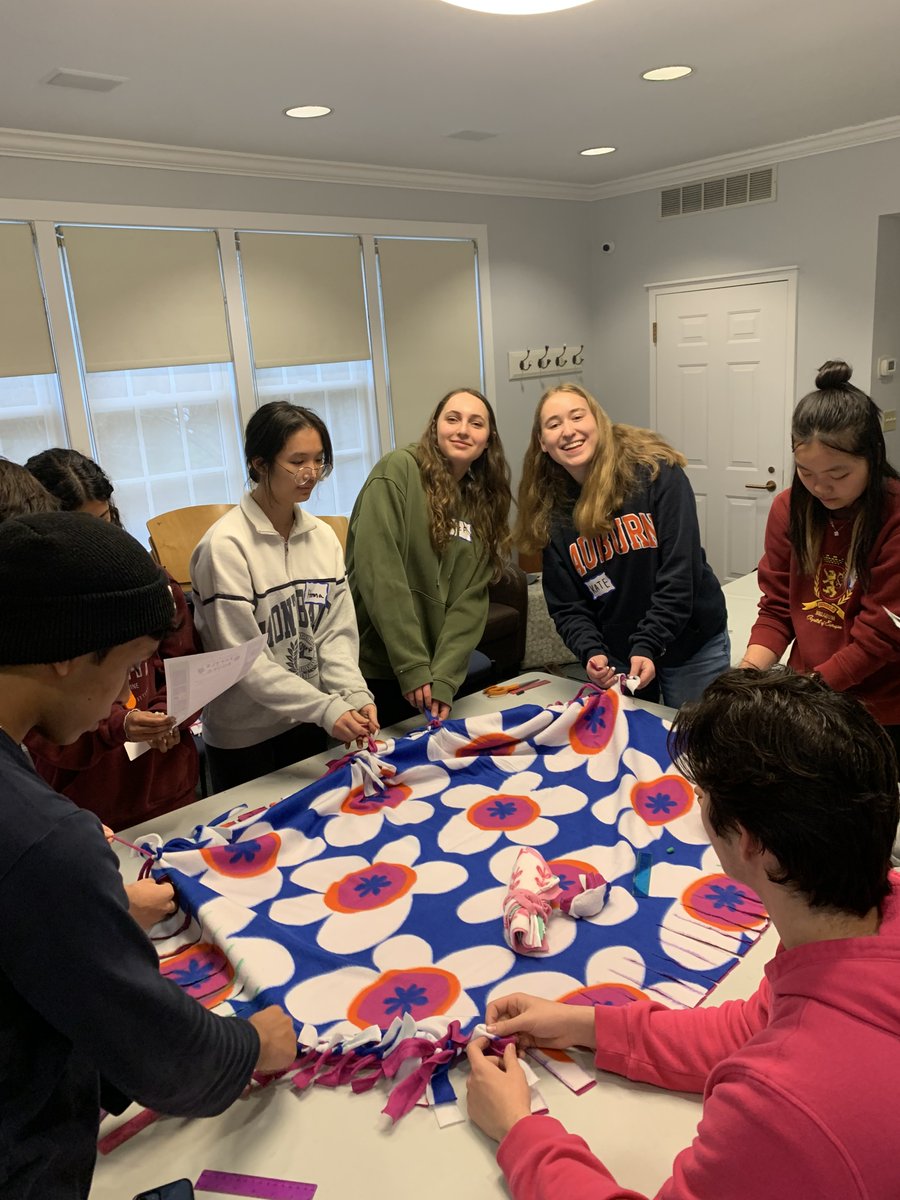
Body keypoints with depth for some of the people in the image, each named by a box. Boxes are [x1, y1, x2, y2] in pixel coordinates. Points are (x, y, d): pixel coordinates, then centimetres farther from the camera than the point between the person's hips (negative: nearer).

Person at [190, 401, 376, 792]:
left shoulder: (322, 536, 0)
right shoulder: (226, 546, -19)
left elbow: (337, 632, -1)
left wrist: (355, 695, -18)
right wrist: (326, 708, -26)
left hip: (310, 728, 6)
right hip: (246, 738, -5)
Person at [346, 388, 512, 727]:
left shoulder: (485, 501, 7)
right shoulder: (399, 470, -10)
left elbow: (471, 600, -1)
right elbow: (377, 569, -18)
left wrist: (444, 679, -13)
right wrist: (411, 665, -21)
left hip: (433, 674, 5)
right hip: (374, 664, -5)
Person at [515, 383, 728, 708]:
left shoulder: (656, 473, -15)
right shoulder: (551, 512, -3)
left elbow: (680, 570, -18)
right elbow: (566, 607, -2)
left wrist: (647, 647, -24)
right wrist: (592, 653, -21)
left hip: (692, 648, -3)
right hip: (615, 660, 3)